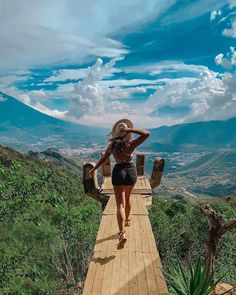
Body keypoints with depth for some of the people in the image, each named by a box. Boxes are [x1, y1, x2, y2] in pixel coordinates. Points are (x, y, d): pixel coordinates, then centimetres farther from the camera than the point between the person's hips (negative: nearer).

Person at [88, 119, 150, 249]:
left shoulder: (112, 145, -5)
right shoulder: (131, 143, -13)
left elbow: (103, 158, 5)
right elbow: (147, 134, -19)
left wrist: (93, 169, 19)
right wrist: (131, 129, -23)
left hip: (118, 172, -1)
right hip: (131, 171, 1)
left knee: (120, 205, -4)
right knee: (127, 198, 26)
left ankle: (122, 233, -19)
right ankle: (127, 220, 46)